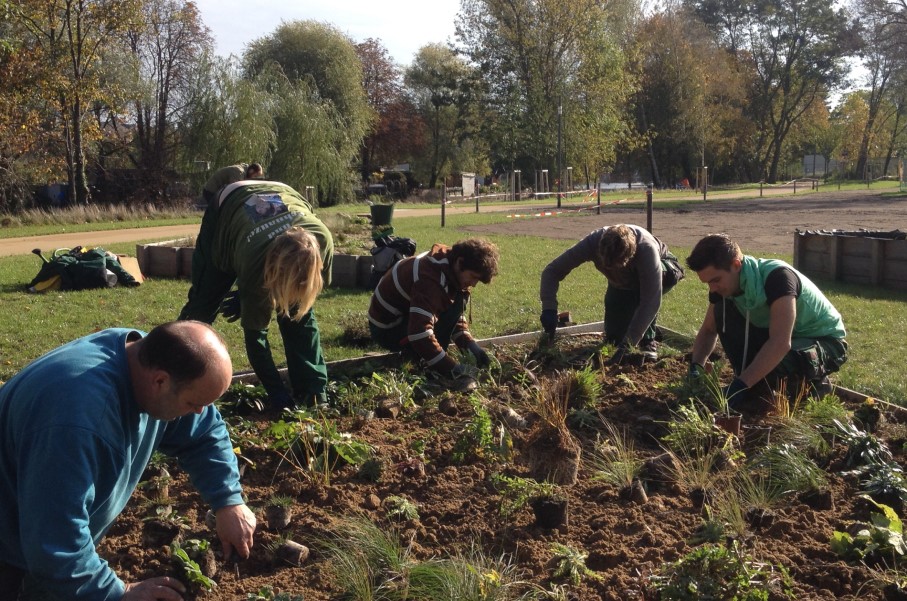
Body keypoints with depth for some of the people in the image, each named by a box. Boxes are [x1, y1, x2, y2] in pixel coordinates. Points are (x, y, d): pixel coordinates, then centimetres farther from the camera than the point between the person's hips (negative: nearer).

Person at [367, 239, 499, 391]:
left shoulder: (448, 266, -2)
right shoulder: (431, 279, -32)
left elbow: (457, 317, 9)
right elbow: (420, 334, -41)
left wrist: (471, 345, -6)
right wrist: (452, 369, -38)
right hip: (387, 329, -9)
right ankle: (431, 371, -13)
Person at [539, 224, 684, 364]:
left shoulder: (646, 248, -44)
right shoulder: (593, 242, -37)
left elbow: (651, 301, -45)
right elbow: (552, 270, -30)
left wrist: (627, 344, -49)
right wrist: (549, 308, -45)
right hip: (622, 284, 3)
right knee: (614, 336, -9)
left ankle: (648, 340, -13)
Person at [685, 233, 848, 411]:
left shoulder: (777, 276, -33)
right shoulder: (723, 285, -11)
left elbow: (780, 344, -42)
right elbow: (708, 330, 3)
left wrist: (741, 384, -44)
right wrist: (695, 367, -15)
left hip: (826, 341, -6)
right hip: (774, 339, 7)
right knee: (722, 312, -13)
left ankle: (813, 382, -4)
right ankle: (753, 381, -7)